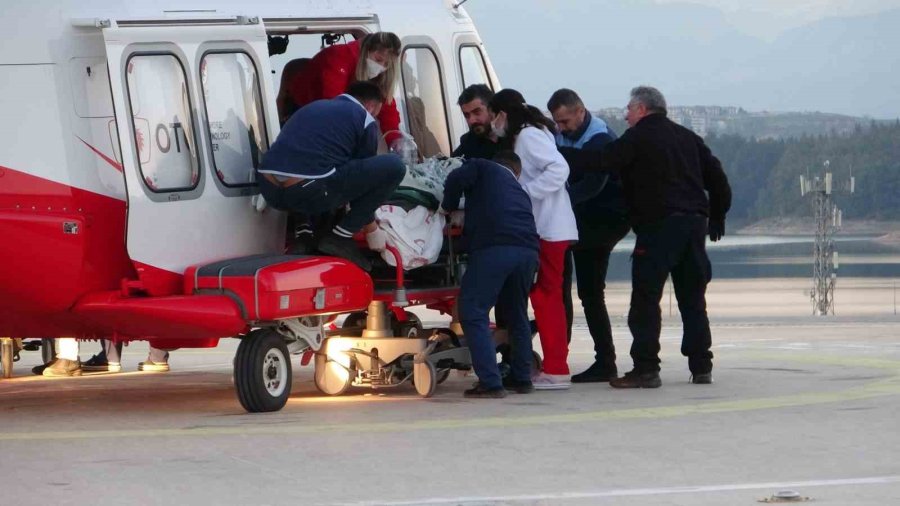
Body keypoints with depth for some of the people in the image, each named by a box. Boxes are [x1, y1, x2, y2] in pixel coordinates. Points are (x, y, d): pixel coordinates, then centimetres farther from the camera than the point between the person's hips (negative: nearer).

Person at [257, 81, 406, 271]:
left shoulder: (314, 106, 31)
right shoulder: (364, 119, 12)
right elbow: (364, 175, 20)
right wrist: (371, 229, 35)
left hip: (269, 189, 8)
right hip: (307, 191, -8)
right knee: (394, 167, 2)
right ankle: (340, 237, 3)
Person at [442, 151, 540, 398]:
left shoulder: (483, 168, 19)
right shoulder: (519, 190, 35)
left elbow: (456, 179, 1)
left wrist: (448, 208, 18)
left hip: (494, 247, -6)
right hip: (527, 250, 6)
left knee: (473, 313, -2)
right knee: (516, 314, 25)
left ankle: (490, 383, -11)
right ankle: (521, 378, 30)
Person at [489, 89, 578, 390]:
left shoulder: (529, 136, -11)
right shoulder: (522, 137, 19)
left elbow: (559, 169, -22)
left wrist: (524, 191, -20)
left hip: (549, 229, -10)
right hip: (544, 227, 10)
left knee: (546, 296, -8)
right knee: (546, 297, 11)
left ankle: (555, 370, -8)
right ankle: (555, 368, 14)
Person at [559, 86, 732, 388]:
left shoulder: (638, 137, -2)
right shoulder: (687, 137, 18)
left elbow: (599, 161, -10)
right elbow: (716, 176, 17)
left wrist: (559, 153, -2)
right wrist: (716, 217, 25)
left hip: (658, 226, -7)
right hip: (694, 223, 7)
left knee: (646, 298, -4)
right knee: (693, 298, 12)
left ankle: (645, 369, -9)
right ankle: (701, 366, 11)